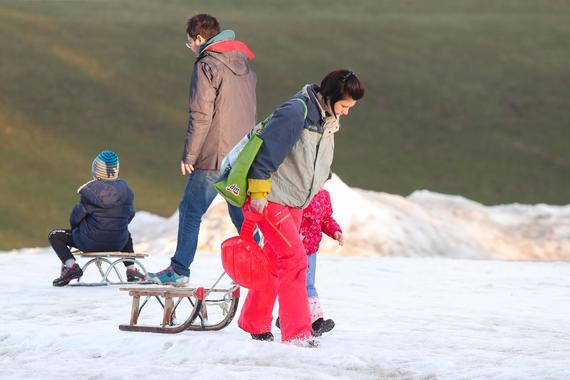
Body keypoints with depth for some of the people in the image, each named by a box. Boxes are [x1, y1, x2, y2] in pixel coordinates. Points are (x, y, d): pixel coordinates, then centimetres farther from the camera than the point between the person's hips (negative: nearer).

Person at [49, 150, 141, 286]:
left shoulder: (91, 190, -15)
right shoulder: (125, 189, -1)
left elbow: (76, 216, -9)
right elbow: (130, 215, 11)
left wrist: (75, 229, 13)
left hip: (91, 243, -5)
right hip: (118, 243, 5)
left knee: (54, 236, 11)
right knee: (126, 234, 42)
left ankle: (71, 265, -8)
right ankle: (131, 270, 30)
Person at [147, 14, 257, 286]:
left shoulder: (207, 66, -9)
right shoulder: (244, 64, 16)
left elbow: (201, 115, -15)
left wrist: (189, 155, -11)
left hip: (215, 156, -8)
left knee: (190, 210, -2)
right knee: (241, 213, 14)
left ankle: (179, 270, -4)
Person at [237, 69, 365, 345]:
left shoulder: (327, 119, 8)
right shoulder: (296, 112, -21)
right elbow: (266, 149, -22)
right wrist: (258, 191, -21)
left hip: (295, 203, 9)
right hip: (270, 198, -9)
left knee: (275, 262, 16)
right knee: (294, 260, -15)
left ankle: (254, 323, 29)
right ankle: (297, 334, -14)